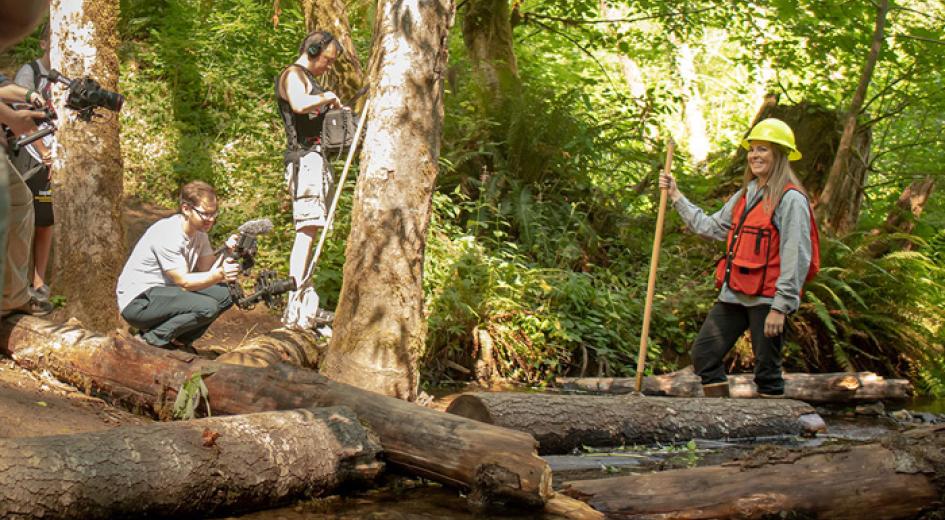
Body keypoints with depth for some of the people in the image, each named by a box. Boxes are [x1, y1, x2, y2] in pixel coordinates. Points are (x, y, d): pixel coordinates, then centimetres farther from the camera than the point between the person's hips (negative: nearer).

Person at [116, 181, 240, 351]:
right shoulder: (167, 234, -22)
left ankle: (179, 340, 6)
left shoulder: (199, 233, 5)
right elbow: (184, 282, -25)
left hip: (164, 292, 9)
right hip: (137, 302, -9)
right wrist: (219, 275, -40)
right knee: (207, 307, -27)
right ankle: (154, 337, -8)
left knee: (225, 293, -6)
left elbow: (207, 269, -1)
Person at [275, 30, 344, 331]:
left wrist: (336, 109, 11)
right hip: (304, 157, -11)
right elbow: (299, 104, -28)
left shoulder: (309, 79, 24)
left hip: (318, 157, 11)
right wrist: (329, 97, -13)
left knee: (310, 230, 11)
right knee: (306, 230, -17)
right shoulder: (293, 75, -6)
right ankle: (296, 308, -23)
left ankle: (305, 304, 15)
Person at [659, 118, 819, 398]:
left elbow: (796, 257, -15)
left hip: (766, 299, -8)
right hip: (734, 295, 8)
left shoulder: (790, 199, -11)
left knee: (767, 370, 0)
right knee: (703, 355, 8)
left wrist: (780, 307, -18)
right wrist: (676, 197, 22)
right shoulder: (746, 195, 15)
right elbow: (710, 226, 23)